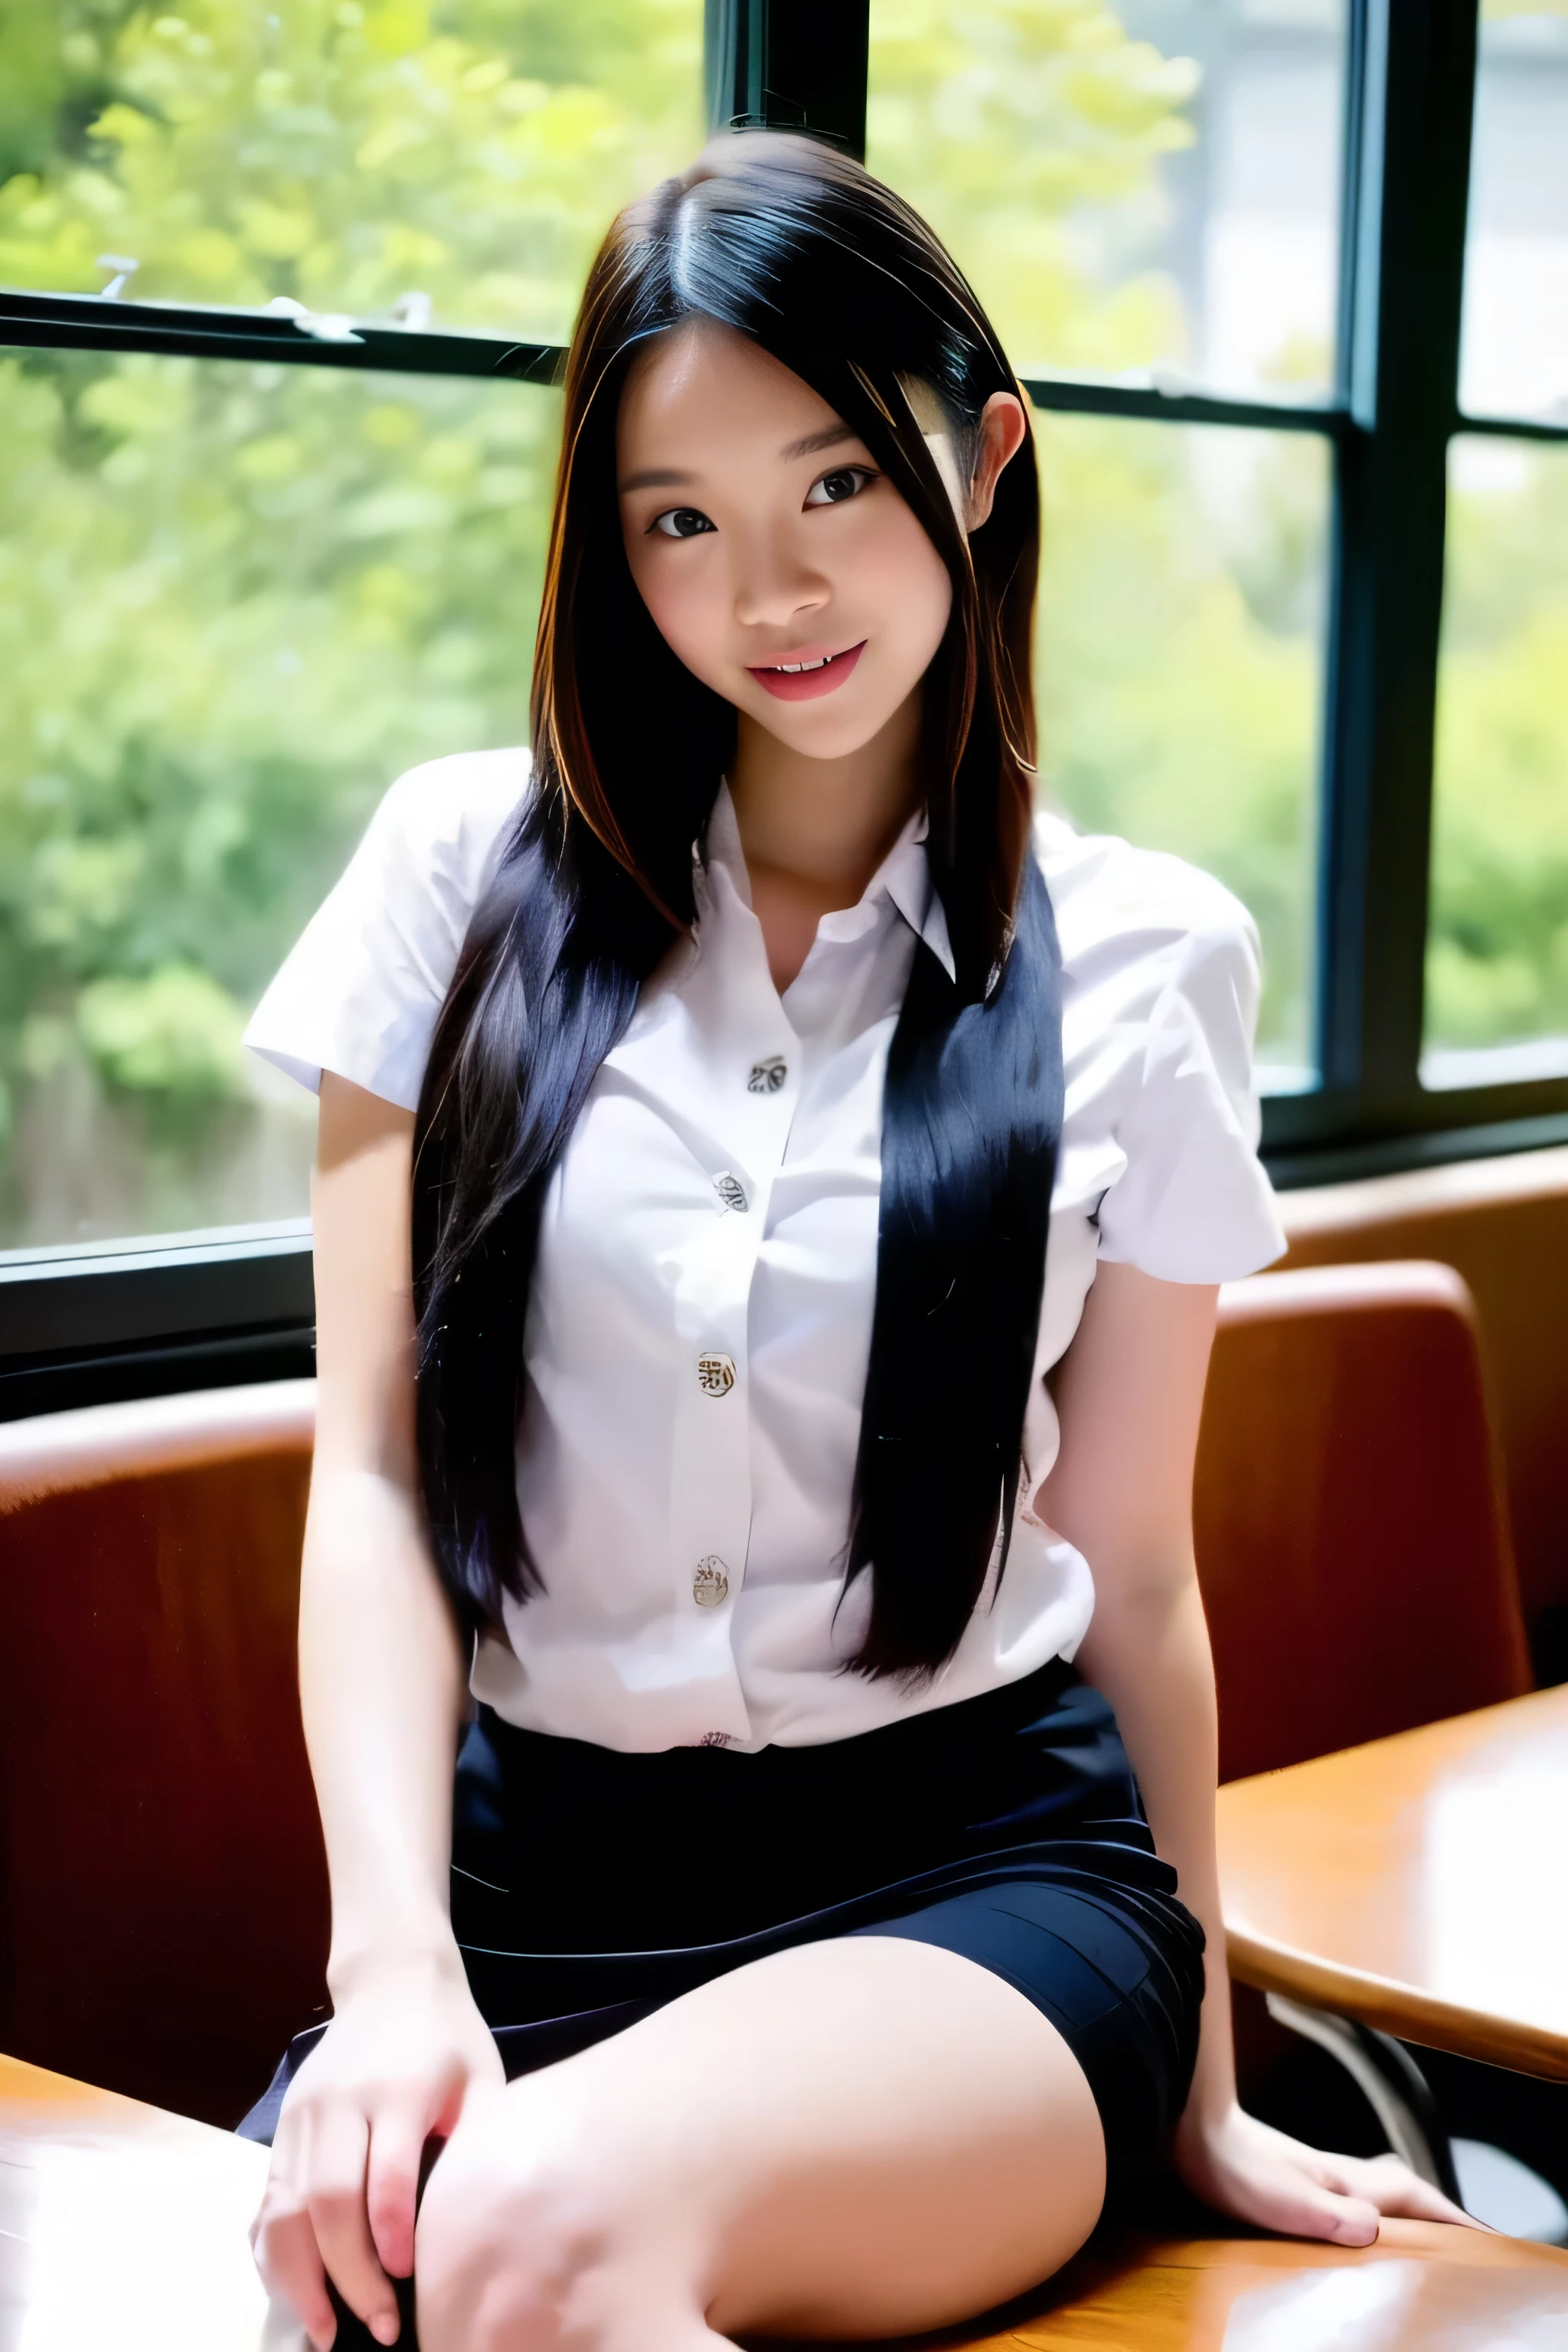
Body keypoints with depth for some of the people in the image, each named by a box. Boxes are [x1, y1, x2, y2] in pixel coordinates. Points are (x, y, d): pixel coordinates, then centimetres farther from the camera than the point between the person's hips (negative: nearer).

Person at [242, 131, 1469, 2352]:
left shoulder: (1145, 958, 2)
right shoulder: (473, 871, 3)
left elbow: (1133, 1564, 8)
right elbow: (374, 1472, -1)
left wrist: (1199, 2102, 13)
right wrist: (394, 1957, -15)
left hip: (981, 1864, -1)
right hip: (533, 1865, 2)